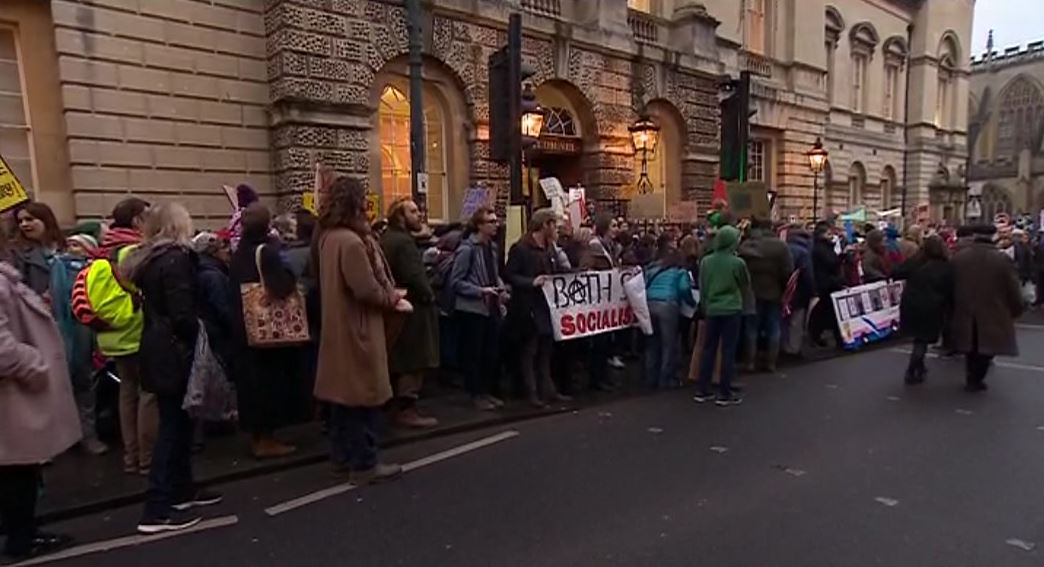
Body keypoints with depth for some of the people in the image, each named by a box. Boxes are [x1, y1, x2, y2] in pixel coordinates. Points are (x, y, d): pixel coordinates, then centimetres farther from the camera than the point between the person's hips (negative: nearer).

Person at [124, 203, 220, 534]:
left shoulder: (147, 259, 12)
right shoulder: (177, 259, -16)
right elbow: (183, 315, -21)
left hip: (157, 348, 9)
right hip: (174, 352, -9)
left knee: (177, 421, 16)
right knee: (174, 425, -3)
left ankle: (182, 489, 27)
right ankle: (156, 509, 2)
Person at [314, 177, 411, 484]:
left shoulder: (327, 236, 9)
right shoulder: (351, 241, -22)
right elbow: (366, 290, -24)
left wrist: (389, 294, 10)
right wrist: (393, 299, -5)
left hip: (338, 326, 10)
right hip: (357, 328, -10)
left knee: (344, 392, 17)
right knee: (364, 394, 0)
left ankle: (343, 455, 28)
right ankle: (363, 464, 9)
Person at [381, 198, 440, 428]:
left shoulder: (387, 239, 14)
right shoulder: (403, 241, -18)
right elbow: (414, 277, -25)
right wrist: (429, 297, -10)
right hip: (412, 309, -10)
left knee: (401, 362, 17)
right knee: (413, 363, -3)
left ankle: (398, 407, 27)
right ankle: (406, 410, 3)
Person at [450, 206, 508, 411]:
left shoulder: (492, 247, 9)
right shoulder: (467, 248, -13)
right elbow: (455, 281, -14)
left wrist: (501, 289, 1)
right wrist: (480, 291, -21)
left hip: (492, 307, 7)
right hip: (472, 308, -7)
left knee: (492, 353, 13)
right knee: (473, 354, 4)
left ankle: (487, 391, 26)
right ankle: (476, 394, 17)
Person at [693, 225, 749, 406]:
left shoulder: (706, 261, 0)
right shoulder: (737, 262, -11)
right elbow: (746, 284, 6)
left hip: (712, 310, 4)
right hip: (731, 310, -4)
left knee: (708, 349, 10)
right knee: (728, 351, 2)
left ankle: (703, 391, 14)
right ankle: (725, 394, 6)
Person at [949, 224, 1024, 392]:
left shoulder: (958, 257, -3)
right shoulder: (1002, 259, -12)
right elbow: (1013, 290, -6)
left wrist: (954, 308, 18)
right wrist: (1016, 310, 10)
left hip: (965, 314, 3)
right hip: (993, 314, -3)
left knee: (971, 349, 20)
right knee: (986, 349, 12)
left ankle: (971, 378, 27)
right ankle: (976, 380, 13)